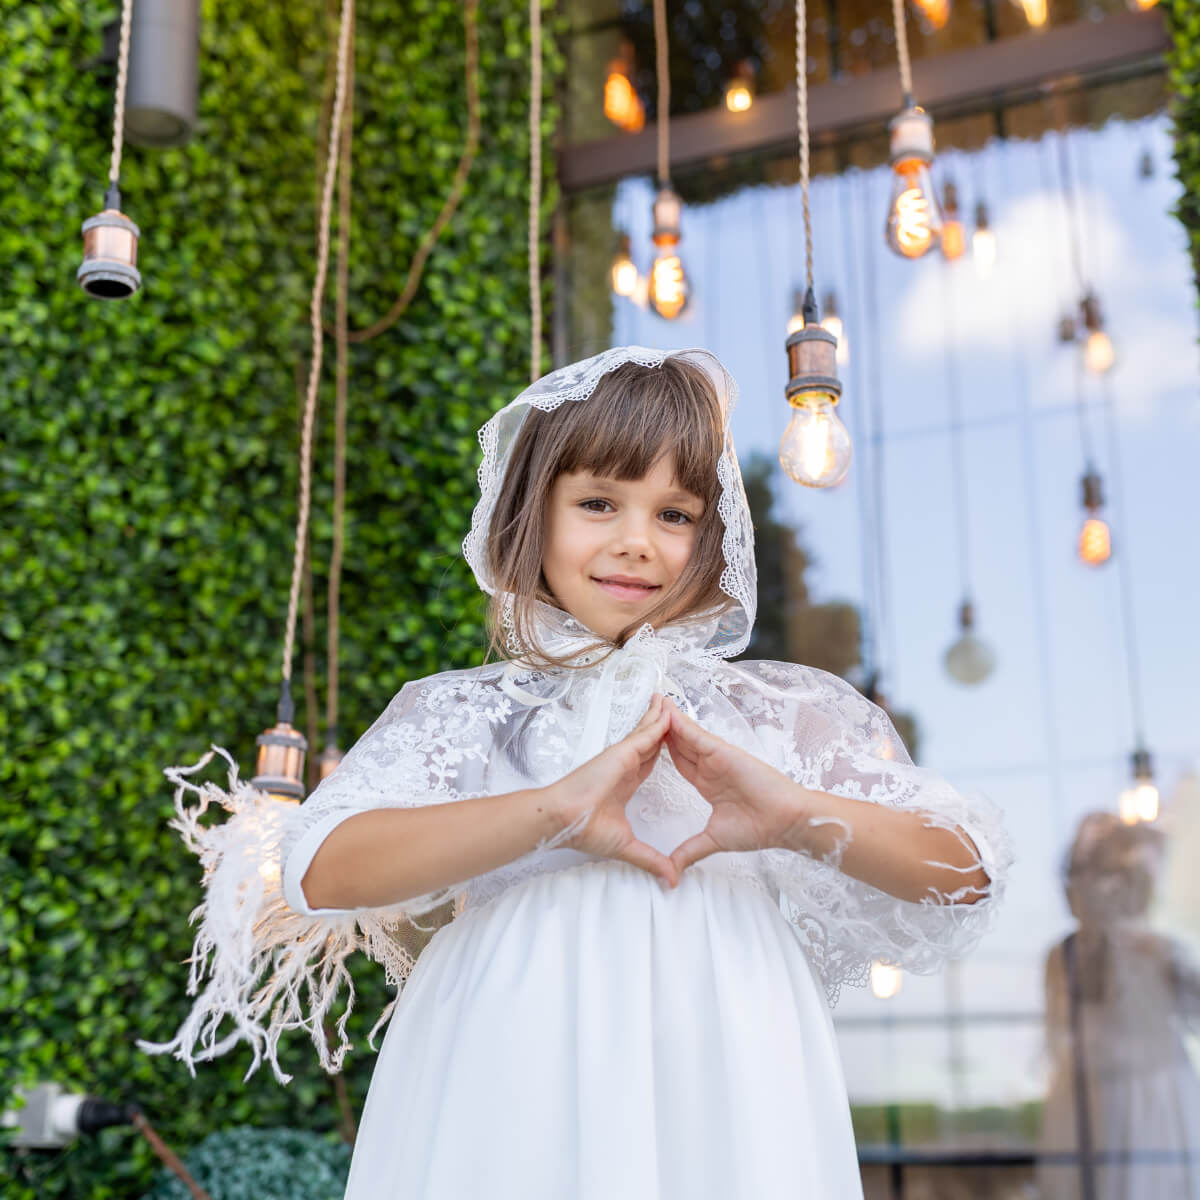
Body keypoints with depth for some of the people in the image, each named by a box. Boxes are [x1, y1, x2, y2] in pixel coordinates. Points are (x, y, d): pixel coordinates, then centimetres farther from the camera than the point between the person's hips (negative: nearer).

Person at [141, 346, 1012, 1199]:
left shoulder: (773, 712, 9)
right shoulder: (468, 714, 7)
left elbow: (965, 876, 3)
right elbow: (320, 871, -10)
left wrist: (798, 816, -15)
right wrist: (552, 811, -19)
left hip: (720, 1091, 1)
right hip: (513, 1107, 0)